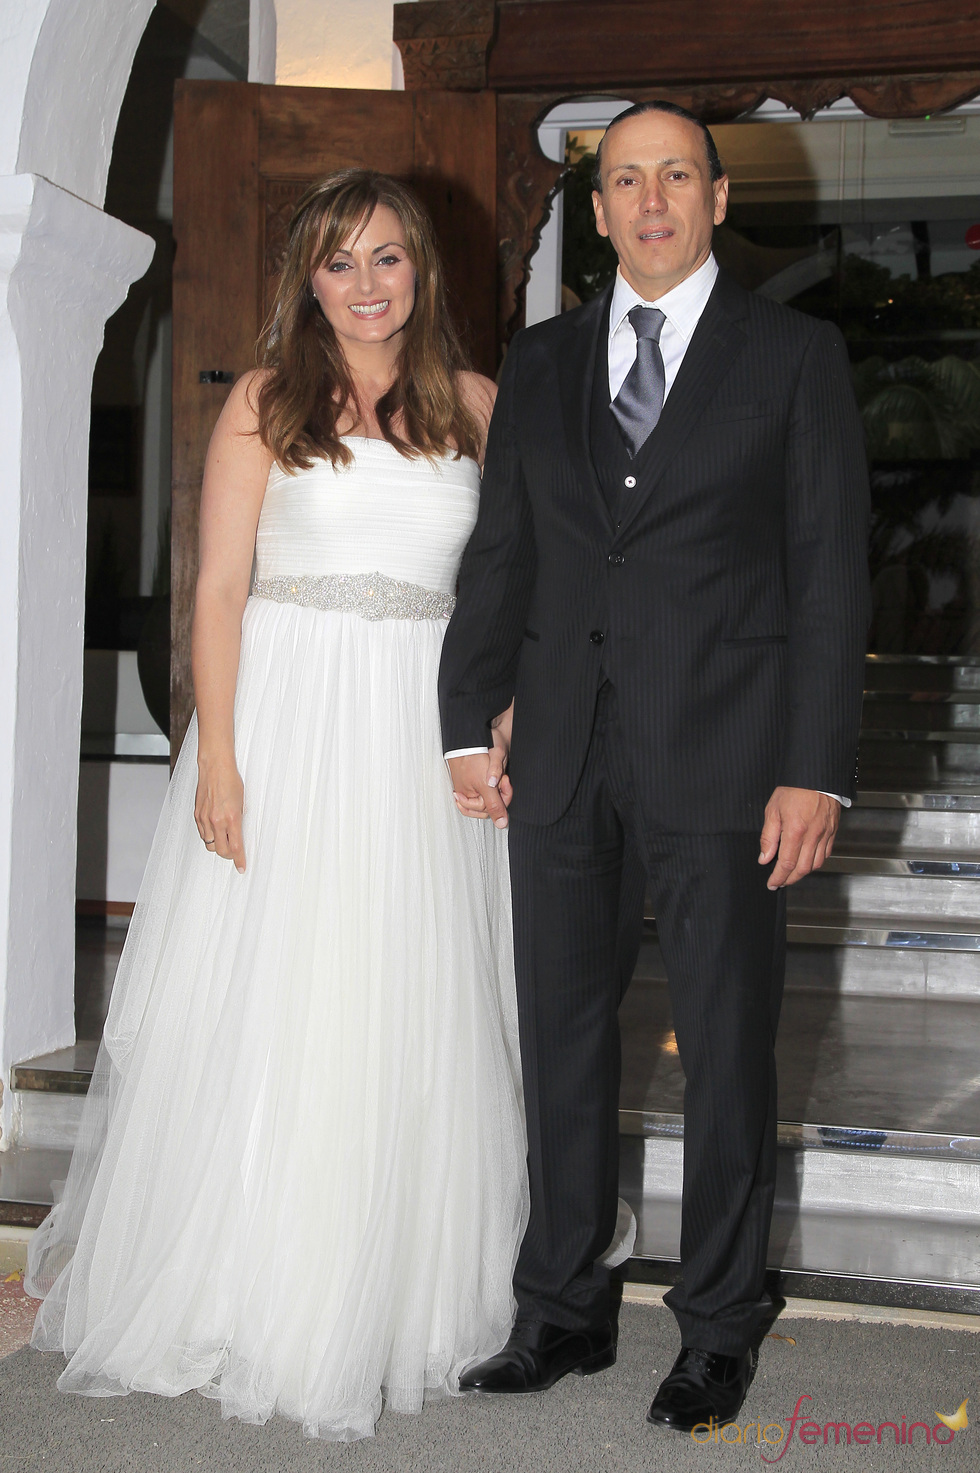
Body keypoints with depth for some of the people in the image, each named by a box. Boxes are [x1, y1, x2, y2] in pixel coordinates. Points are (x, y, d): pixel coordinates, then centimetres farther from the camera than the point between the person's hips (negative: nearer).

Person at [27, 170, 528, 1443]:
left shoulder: (474, 404, 10)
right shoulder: (267, 402, 3)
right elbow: (220, 586, -2)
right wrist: (218, 757, -10)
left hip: (425, 734, 2)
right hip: (286, 719, -2)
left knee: (407, 1018, 6)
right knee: (255, 1010, 3)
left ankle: (383, 1298, 22)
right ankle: (231, 1283, 20)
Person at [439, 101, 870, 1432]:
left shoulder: (795, 355, 2)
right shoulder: (538, 364, 12)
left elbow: (829, 572, -3)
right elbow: (499, 555, 13)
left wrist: (817, 770, -10)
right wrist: (469, 723, 4)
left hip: (722, 757, -3)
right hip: (564, 758, 4)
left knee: (728, 1055, 6)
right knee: (562, 1044, 11)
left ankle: (718, 1331, 22)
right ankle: (564, 1312, 26)